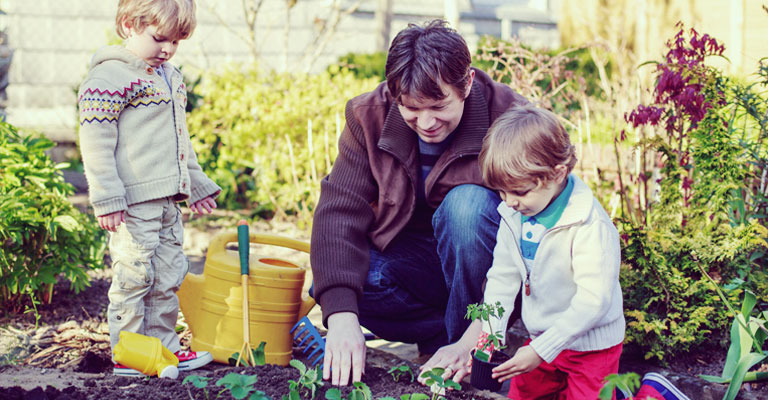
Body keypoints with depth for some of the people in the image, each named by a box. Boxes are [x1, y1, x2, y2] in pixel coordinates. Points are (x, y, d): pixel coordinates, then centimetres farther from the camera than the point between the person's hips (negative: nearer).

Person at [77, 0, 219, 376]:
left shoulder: (170, 77, 17)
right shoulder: (109, 77, -11)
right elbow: (95, 140, -15)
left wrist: (196, 184, 28)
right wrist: (107, 198, -19)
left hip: (167, 198, 9)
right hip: (133, 202, -8)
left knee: (169, 274, 13)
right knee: (134, 275, -4)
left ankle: (164, 346, 23)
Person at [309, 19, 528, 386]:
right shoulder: (369, 117, -12)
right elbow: (339, 209, -19)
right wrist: (341, 314, -35)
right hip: (411, 256, 3)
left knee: (467, 203, -33)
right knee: (329, 284, -24)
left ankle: (466, 334, -15)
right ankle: (449, 330, -9)